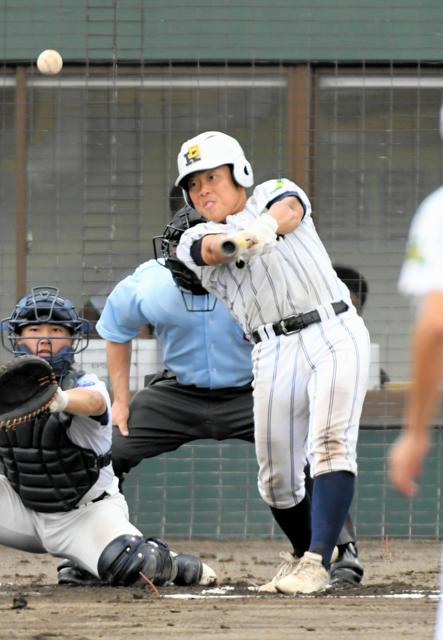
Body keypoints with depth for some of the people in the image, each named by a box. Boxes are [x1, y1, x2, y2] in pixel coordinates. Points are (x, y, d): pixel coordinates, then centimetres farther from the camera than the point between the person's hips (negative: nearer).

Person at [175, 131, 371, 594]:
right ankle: (317, 560, 23)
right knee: (277, 479, 2)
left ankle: (316, 562, -28)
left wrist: (267, 224, -41)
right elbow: (214, 247, -14)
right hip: (275, 354, 3)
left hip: (336, 334, -3)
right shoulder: (195, 241, 11)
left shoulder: (274, 193, 9)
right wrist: (238, 241, -39)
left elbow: (288, 209, -16)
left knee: (331, 446, -21)